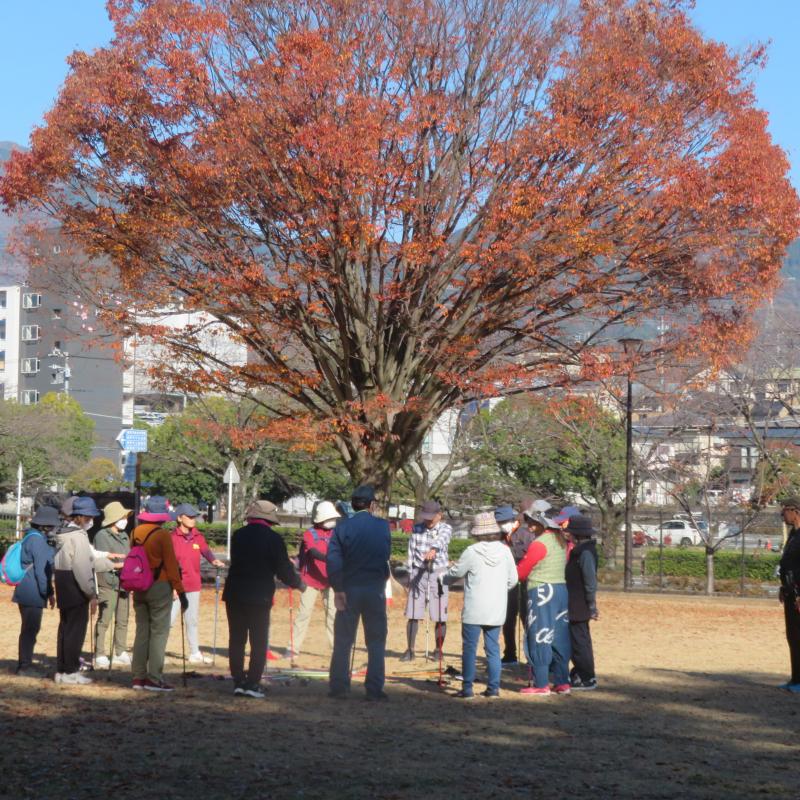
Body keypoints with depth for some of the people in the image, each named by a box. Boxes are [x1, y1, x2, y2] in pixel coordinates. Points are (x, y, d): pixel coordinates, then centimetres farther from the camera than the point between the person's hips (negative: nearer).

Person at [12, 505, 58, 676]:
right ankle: (25, 666, 0)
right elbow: (41, 570, -20)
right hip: (33, 593, -10)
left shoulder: (32, 537, 15)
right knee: (30, 629, -4)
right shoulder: (37, 540, -17)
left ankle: (23, 665, 22)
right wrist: (49, 593, -16)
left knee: (29, 629, 16)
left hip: (26, 592, 10)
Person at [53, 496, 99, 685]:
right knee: (76, 629, -5)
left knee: (65, 627, 15)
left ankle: (62, 670, 20)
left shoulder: (63, 533, 13)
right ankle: (70, 672, -3)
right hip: (76, 588, -10)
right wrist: (91, 593, -16)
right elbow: (82, 568, -20)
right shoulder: (78, 536, -17)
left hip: (62, 584, 10)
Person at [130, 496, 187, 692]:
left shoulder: (135, 533, 4)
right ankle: (154, 678, -4)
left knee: (142, 631, 12)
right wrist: (181, 592, -7)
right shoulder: (163, 535, -13)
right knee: (159, 632, -1)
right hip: (160, 588, -6)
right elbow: (171, 565, -12)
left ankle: (138, 677, 12)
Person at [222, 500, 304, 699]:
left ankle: (238, 682, 9)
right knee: (259, 642, 4)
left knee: (236, 640, 11)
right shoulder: (273, 539, -9)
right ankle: (252, 683, -1)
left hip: (235, 594, 3)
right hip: (260, 596, -3)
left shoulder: (238, 535, 2)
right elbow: (284, 569, -7)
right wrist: (298, 583, 13)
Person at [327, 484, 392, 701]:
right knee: (376, 642, 7)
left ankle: (339, 687, 6)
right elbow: (387, 554, 5)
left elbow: (333, 559, -12)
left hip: (349, 589, 0)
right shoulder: (383, 526, -2)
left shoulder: (342, 527, -5)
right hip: (376, 589, 0)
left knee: (343, 642, 8)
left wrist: (338, 589, -8)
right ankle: (374, 689, 3)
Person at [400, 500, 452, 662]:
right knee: (413, 615, 0)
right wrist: (410, 575, 5)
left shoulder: (445, 529, -2)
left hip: (438, 574, -2)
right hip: (418, 574, 2)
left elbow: (441, 539, -26)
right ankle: (410, 650, 9)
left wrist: (433, 549, -48)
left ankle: (438, 650, 14)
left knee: (440, 617, -1)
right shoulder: (416, 530, 5)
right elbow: (411, 553, 9)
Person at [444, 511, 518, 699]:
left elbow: (454, 574, 0)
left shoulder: (472, 552, -13)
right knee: (493, 649, 11)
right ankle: (493, 688, 10)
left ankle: (467, 688, 2)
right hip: (497, 611, 4)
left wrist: (444, 579, 22)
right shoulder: (505, 551, -2)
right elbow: (512, 580, 5)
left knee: (469, 649, 3)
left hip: (474, 611, -4)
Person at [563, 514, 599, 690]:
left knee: (580, 641, -3)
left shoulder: (585, 552, -20)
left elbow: (591, 581, -22)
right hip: (576, 606, 10)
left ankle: (588, 679, 3)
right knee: (579, 640, 19)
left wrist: (592, 607, -19)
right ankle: (579, 674, 30)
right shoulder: (580, 550, 11)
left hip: (579, 607, -10)